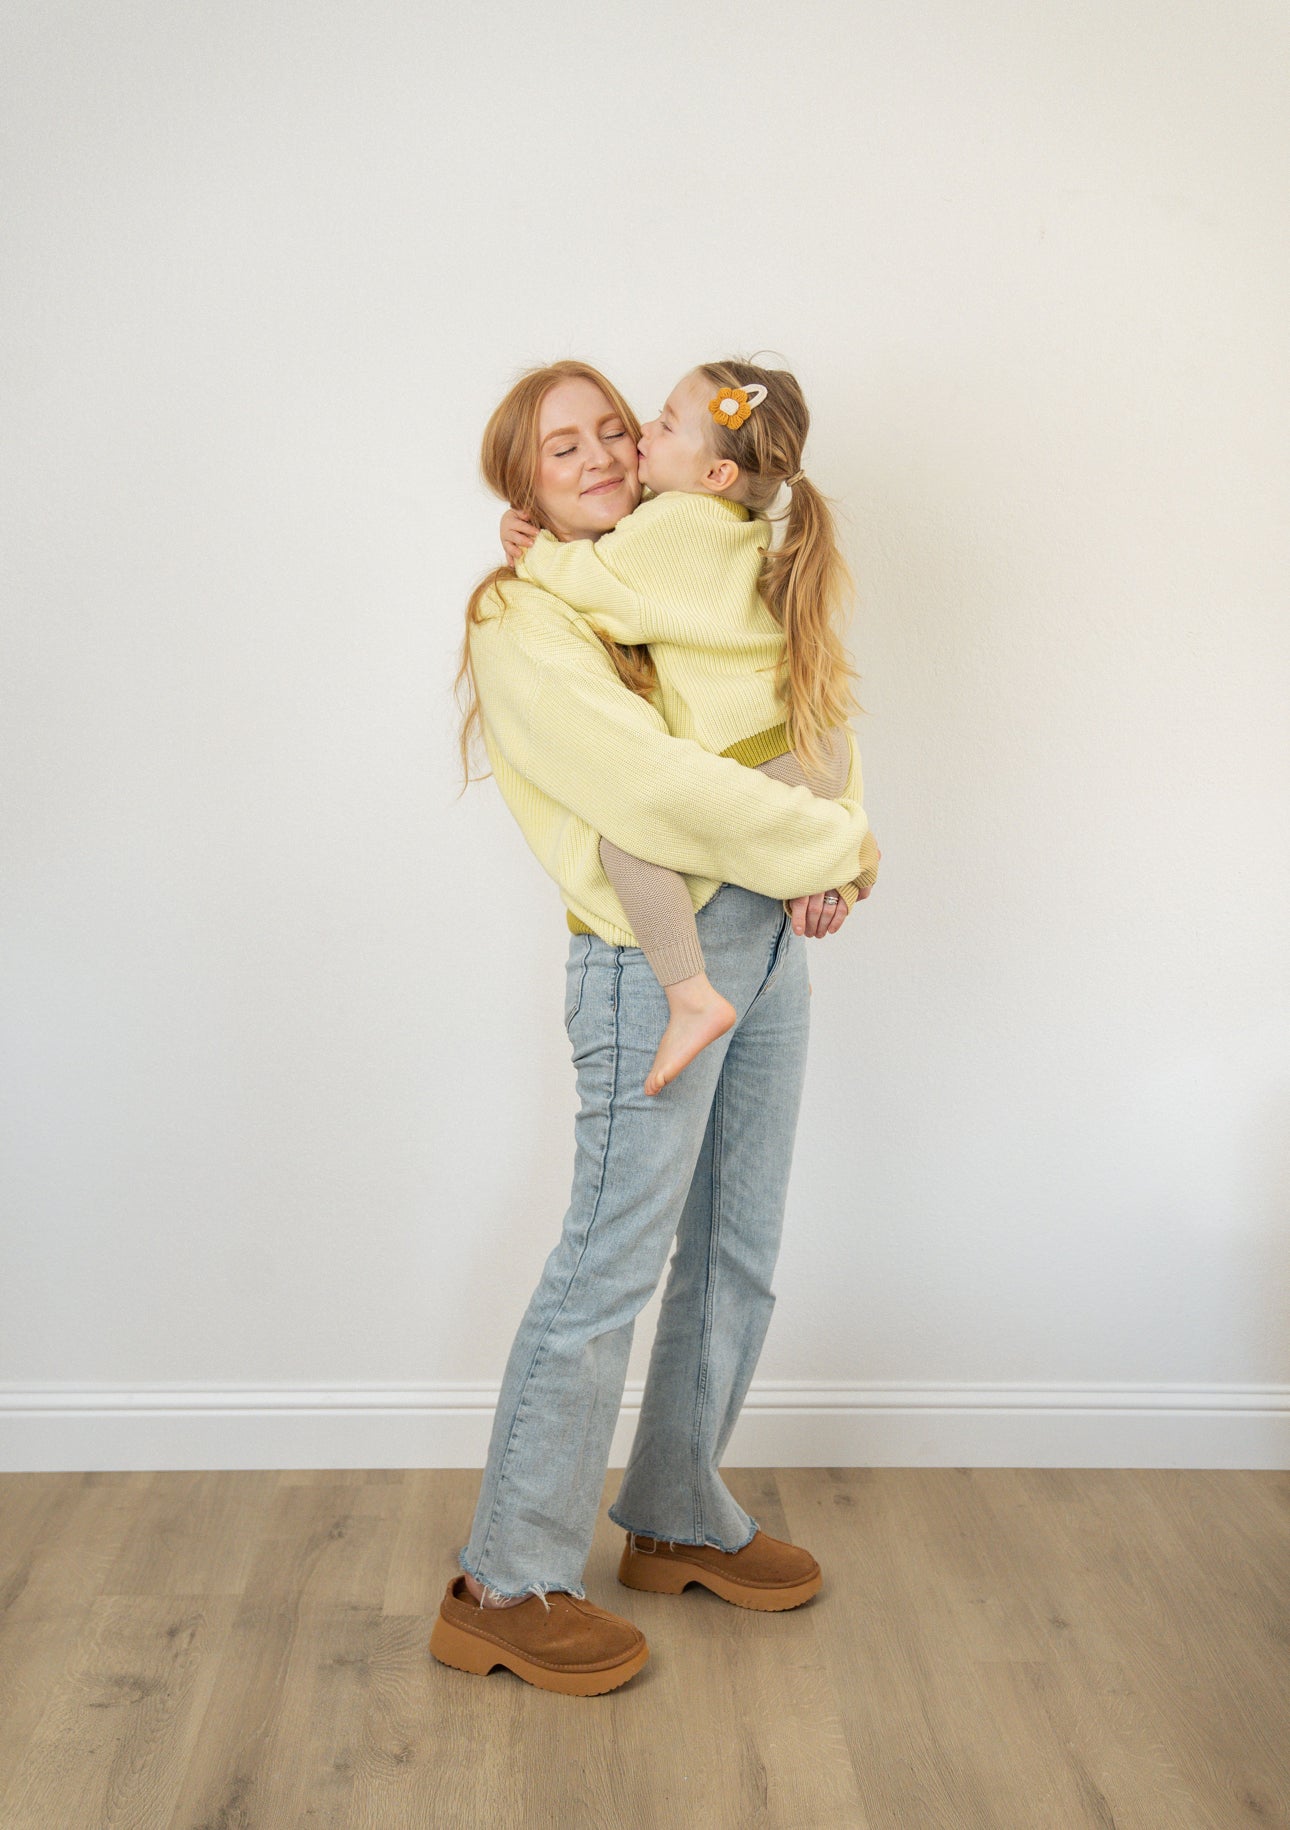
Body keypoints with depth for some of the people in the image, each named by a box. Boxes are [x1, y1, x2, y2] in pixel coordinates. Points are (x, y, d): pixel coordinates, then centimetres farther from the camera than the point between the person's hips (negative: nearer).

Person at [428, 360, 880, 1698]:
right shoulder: (520, 620, -8)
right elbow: (651, 785, -19)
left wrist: (830, 860, -4)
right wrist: (827, 839, -10)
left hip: (769, 936, 8)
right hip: (656, 952, -8)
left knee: (739, 1251, 14)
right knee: (610, 1265, -4)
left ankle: (679, 1518, 32)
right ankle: (505, 1587, 11)